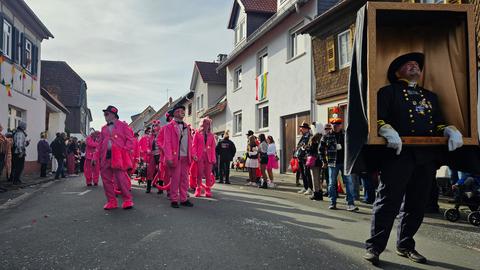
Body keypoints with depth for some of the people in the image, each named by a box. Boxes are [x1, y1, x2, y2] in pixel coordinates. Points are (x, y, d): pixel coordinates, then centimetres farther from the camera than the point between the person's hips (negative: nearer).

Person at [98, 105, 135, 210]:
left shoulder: (123, 125, 5)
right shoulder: (104, 128, 20)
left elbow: (130, 139, 0)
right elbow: (101, 143, 20)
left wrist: (124, 150, -10)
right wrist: (99, 156, 11)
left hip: (118, 156, -5)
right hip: (106, 157, 6)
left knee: (121, 178, -9)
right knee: (106, 180, 5)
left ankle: (127, 200, 3)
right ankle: (111, 201, 15)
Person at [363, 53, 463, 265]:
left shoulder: (430, 96, 26)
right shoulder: (388, 92, 8)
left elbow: (439, 123, 21)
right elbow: (377, 118, -4)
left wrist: (451, 131, -1)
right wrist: (388, 131, -23)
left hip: (426, 157, 6)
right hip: (397, 155, -6)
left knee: (416, 205, 11)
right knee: (388, 202, -5)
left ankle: (405, 245, 25)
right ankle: (374, 247, 3)